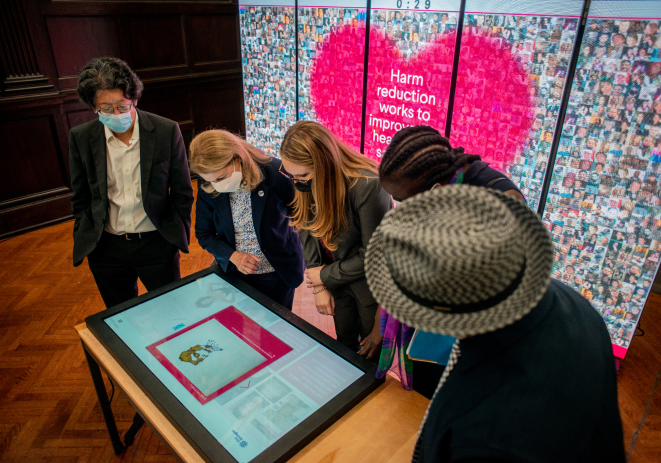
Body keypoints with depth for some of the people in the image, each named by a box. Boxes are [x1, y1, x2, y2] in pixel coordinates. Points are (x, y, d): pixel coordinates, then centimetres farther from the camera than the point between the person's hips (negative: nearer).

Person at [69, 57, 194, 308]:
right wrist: (86, 241, 4)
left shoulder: (167, 131, -10)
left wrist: (177, 234, -3)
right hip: (106, 249, 2)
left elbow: (182, 191, -1)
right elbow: (80, 199, 8)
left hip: (156, 243, -2)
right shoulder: (81, 138, -4)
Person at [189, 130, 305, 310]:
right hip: (234, 273, 3)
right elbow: (204, 233, 1)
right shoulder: (207, 188, -11)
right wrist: (232, 255, -16)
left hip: (277, 274, -2)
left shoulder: (275, 173, -21)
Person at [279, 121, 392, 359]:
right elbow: (308, 231, -4)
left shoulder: (368, 186, -33)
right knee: (344, 344, 25)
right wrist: (319, 287, -8)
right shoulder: (306, 183, -14)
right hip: (337, 281, 5)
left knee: (371, 353, 17)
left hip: (370, 283, -5)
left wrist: (325, 276, -14)